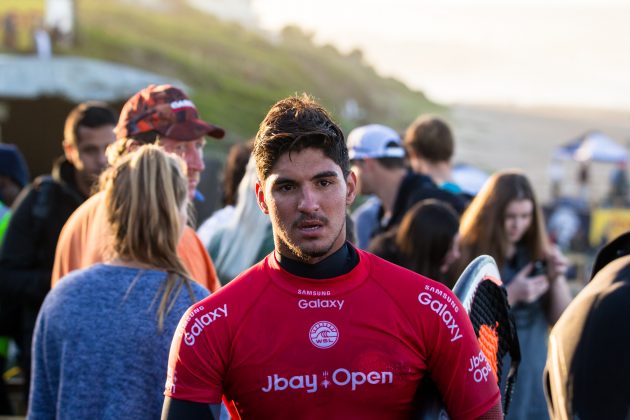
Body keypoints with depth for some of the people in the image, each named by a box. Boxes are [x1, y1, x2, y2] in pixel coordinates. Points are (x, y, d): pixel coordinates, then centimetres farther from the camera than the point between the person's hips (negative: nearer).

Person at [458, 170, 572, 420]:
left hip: (531, 383, 5)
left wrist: (557, 278, -10)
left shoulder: (537, 254, 7)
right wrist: (511, 295, -20)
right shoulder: (468, 256, -8)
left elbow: (562, 322, 6)